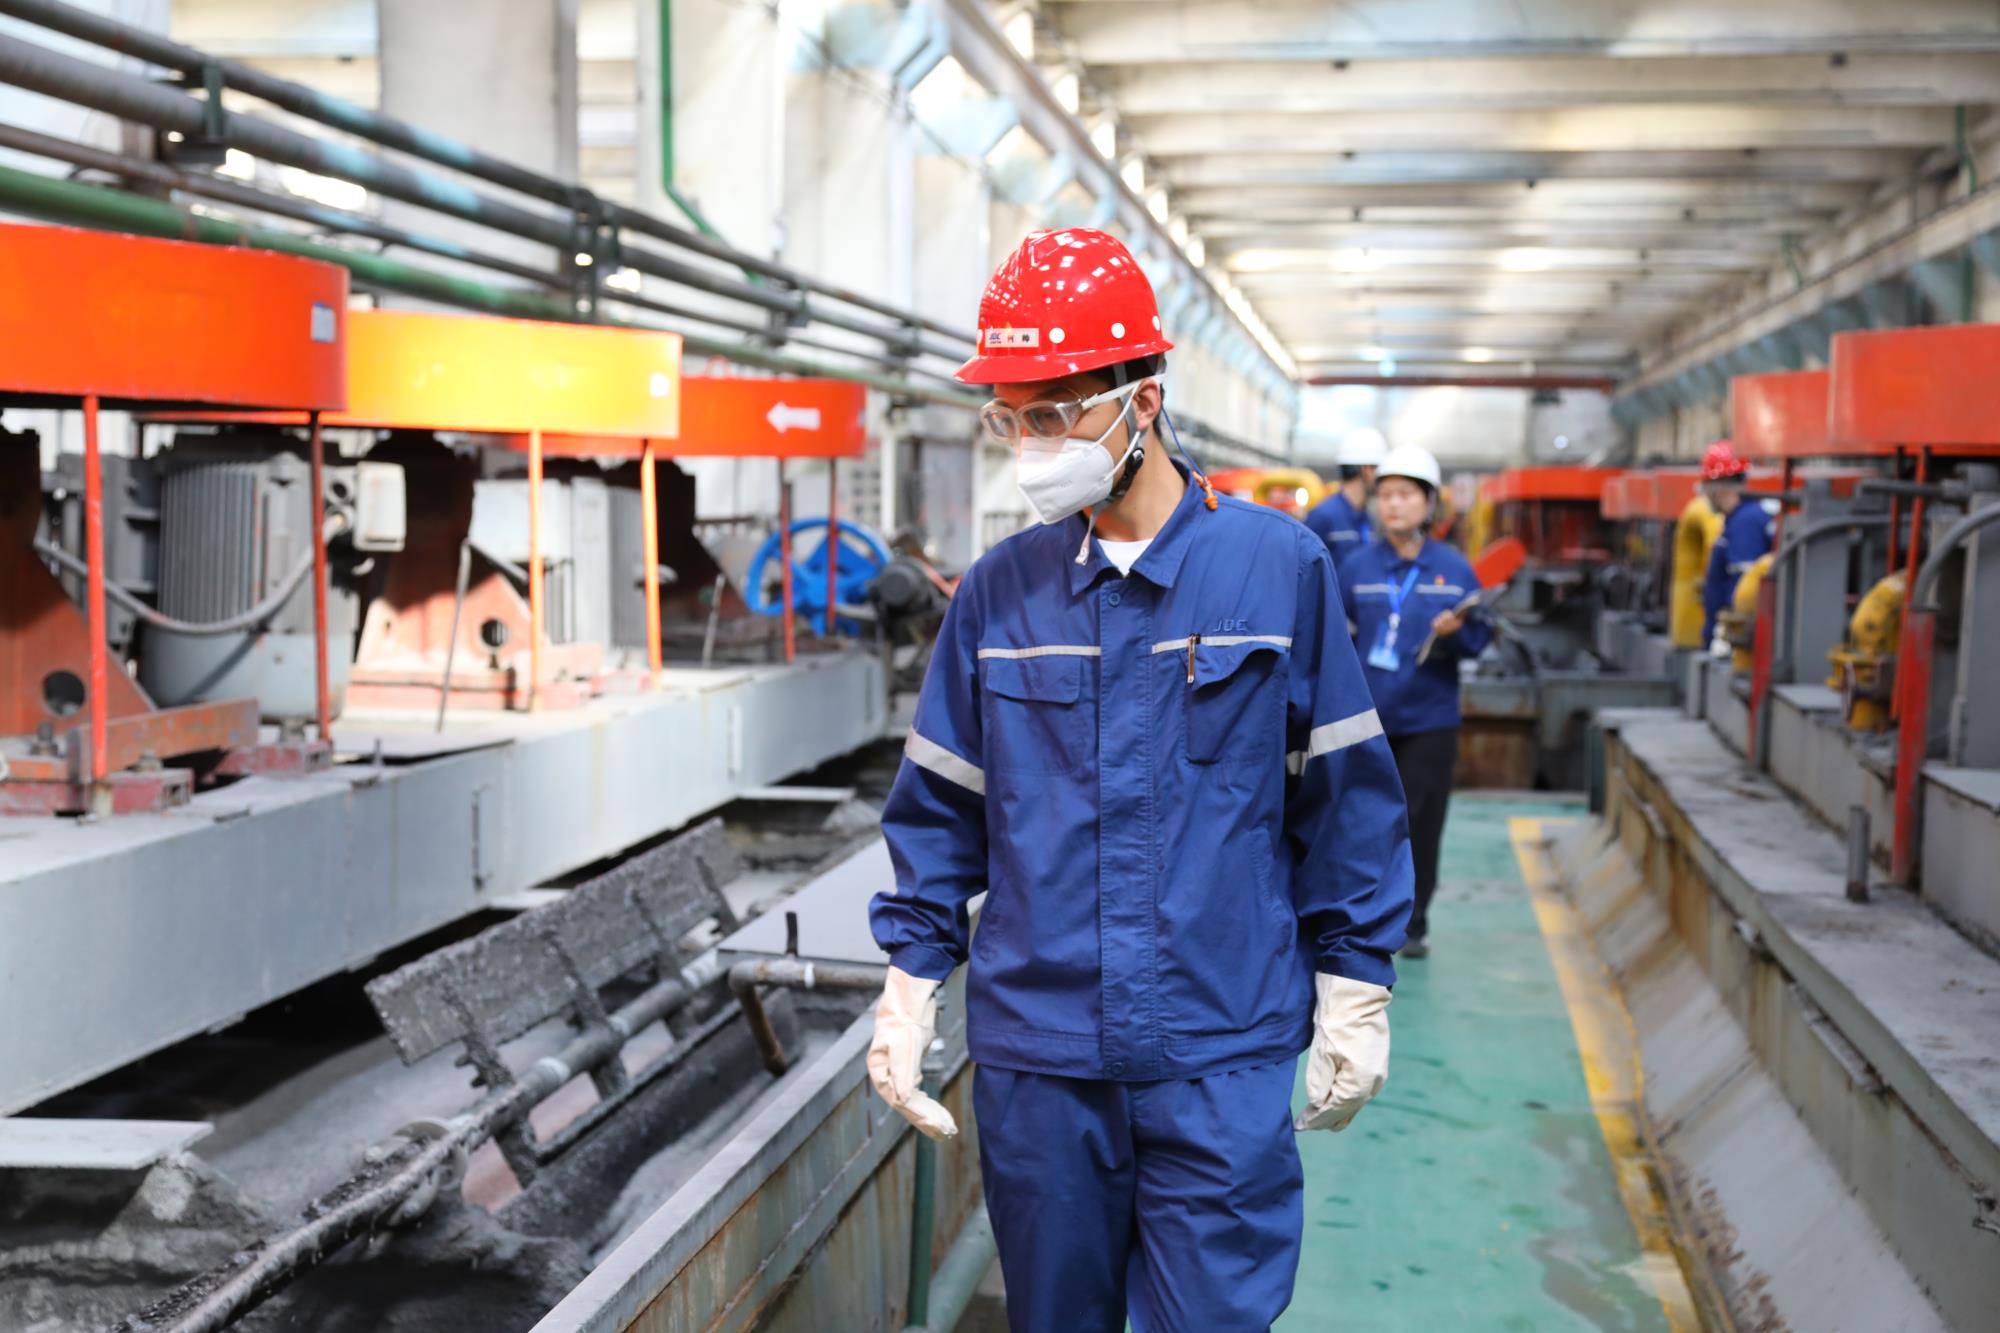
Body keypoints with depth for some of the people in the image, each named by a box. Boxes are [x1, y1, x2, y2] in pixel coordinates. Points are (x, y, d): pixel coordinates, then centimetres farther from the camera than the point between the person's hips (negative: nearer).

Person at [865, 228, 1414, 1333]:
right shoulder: (999, 590, 3)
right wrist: (910, 983, 6)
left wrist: (1353, 993, 2)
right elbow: (944, 805, 10)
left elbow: (1344, 798, 1)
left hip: (1222, 1059, -2)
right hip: (1032, 1057, 3)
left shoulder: (1277, 566, -5)